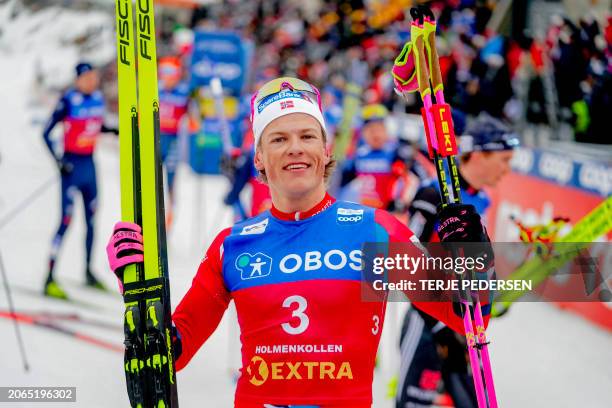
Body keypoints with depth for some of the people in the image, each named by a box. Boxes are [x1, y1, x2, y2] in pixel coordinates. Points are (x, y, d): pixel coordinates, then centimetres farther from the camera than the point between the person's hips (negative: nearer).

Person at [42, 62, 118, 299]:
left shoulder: (97, 97, 4)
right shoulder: (68, 101, -16)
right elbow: (47, 133, -14)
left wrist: (119, 132, 8)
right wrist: (58, 162, -21)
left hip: (89, 164, 7)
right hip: (72, 166, -7)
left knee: (91, 217, 13)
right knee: (66, 221, -9)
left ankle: (89, 273, 26)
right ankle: (50, 280, -6)